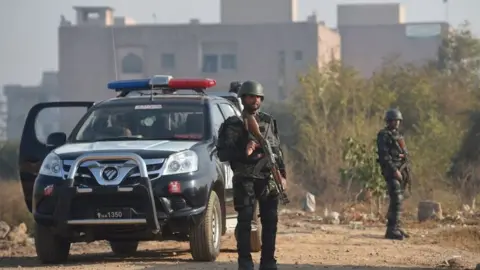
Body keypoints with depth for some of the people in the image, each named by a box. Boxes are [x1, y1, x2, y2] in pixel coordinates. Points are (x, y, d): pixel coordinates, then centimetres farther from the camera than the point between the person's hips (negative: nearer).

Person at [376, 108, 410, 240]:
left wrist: (405, 169, 14)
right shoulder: (383, 135, -9)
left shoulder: (398, 135, 19)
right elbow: (384, 155, -17)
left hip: (400, 169, 9)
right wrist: (394, 170, -21)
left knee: (398, 199, 13)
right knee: (396, 199, -15)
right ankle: (392, 230, -17)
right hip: (391, 170, -9)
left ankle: (395, 227, 20)